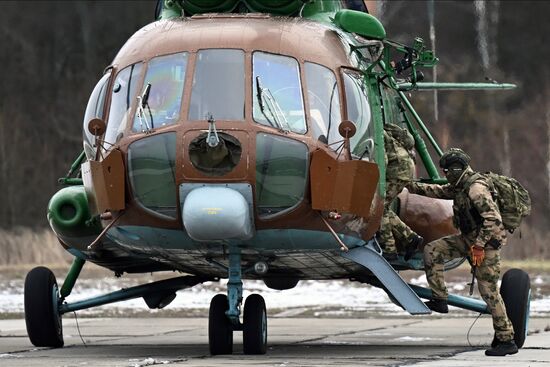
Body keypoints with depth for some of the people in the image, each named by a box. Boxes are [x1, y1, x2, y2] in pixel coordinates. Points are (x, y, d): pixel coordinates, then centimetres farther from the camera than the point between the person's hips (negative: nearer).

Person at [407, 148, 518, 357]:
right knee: (432, 251, 2)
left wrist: (479, 245, -28)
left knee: (488, 291, -10)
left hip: (487, 242, -10)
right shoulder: (460, 186, 10)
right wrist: (410, 187, 26)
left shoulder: (476, 188, -21)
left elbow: (493, 218, -28)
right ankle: (439, 300, 3)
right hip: (469, 238, 10)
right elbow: (438, 192, 27)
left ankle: (507, 340, -6)